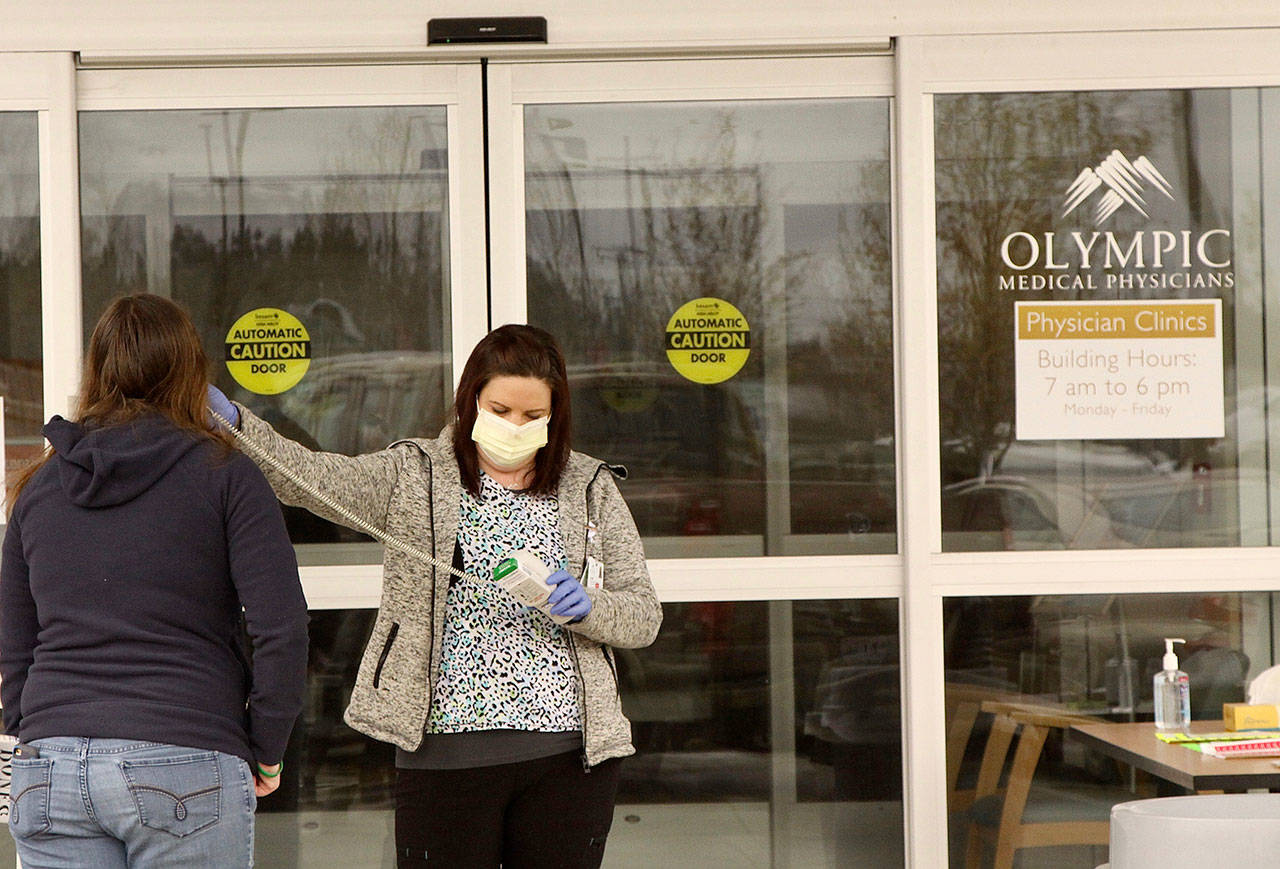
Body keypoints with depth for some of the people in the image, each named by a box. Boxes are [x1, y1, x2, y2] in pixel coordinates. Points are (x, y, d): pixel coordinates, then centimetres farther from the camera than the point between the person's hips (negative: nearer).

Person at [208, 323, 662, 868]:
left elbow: (645, 614, 9)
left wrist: (587, 608, -12)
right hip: (443, 752, -1)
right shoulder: (413, 476, 5)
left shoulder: (591, 489, 10)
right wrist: (233, 424, -27)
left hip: (569, 751, 1)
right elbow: (307, 476, -10)